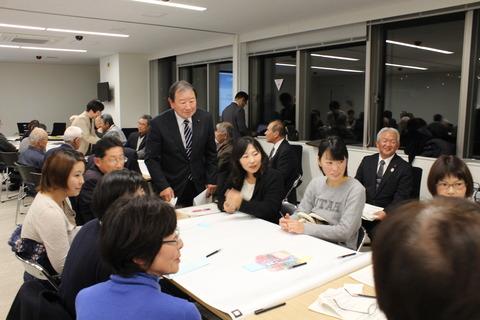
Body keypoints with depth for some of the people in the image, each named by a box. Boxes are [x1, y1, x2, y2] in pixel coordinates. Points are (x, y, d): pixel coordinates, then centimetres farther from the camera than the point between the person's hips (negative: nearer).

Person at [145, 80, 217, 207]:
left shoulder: (205, 118, -4)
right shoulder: (159, 123, -13)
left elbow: (211, 153, 4)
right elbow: (151, 158, -9)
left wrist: (212, 180, 0)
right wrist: (163, 186, -16)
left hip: (199, 186, 3)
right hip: (172, 189, -2)